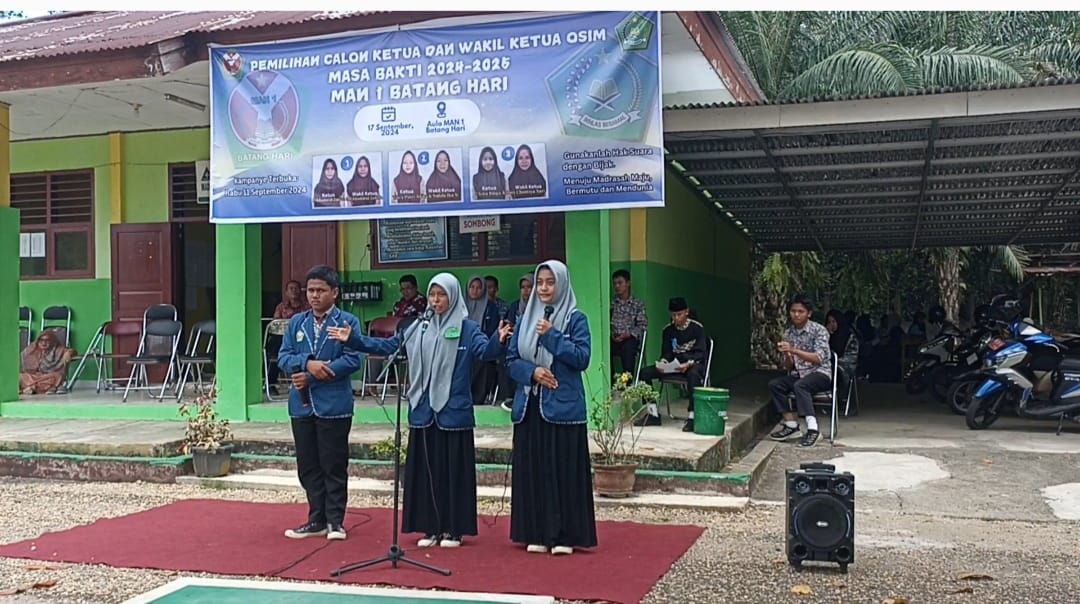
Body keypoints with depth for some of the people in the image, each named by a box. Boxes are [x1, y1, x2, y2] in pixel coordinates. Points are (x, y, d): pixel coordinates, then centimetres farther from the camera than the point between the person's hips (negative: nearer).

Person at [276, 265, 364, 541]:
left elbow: (352, 360, -12)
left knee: (334, 466, 2)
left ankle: (335, 521, 13)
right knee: (308, 466, 10)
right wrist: (307, 363, -17)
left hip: (334, 405, -5)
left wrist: (312, 376, -15)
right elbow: (283, 357, 4)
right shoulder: (296, 322, 10)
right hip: (302, 404, 5)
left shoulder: (347, 322, -4)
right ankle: (317, 520, 21)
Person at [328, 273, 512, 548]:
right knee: (425, 470, 9)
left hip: (454, 413, -5)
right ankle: (431, 527, 19)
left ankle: (453, 529, 12)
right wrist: (353, 339, 10)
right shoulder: (419, 329, 10)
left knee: (453, 470, 2)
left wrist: (498, 340, -43)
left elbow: (485, 351, -21)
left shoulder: (467, 328, -5)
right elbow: (388, 346, 15)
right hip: (423, 412, 5)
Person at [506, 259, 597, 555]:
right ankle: (536, 533, 15)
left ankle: (564, 534, 6)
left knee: (563, 469, -2)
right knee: (532, 469, 6)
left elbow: (582, 357, -10)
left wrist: (551, 335, -17)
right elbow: (511, 359, 10)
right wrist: (532, 372, -9)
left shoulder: (575, 318, -1)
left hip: (563, 405, -4)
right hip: (529, 405, 4)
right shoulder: (525, 318, 11)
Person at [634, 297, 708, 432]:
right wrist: (663, 363, -17)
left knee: (693, 375, -43)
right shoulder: (668, 330, 7)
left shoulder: (697, 328, -6)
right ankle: (653, 414, -12)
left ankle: (692, 416, -40)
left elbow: (700, 353, -13)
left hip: (694, 363, -5)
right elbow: (666, 352, 8)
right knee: (644, 372, -15)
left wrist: (688, 364, -32)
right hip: (674, 364, 5)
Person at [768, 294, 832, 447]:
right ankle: (791, 425, -16)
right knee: (774, 384, -19)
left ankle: (812, 428, -40)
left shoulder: (819, 330, -9)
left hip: (820, 373, -6)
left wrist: (793, 350, -30)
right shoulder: (788, 333, 6)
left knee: (800, 385, -35)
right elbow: (789, 367, 5)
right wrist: (786, 354, -18)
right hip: (798, 374, 6)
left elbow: (818, 358, -21)